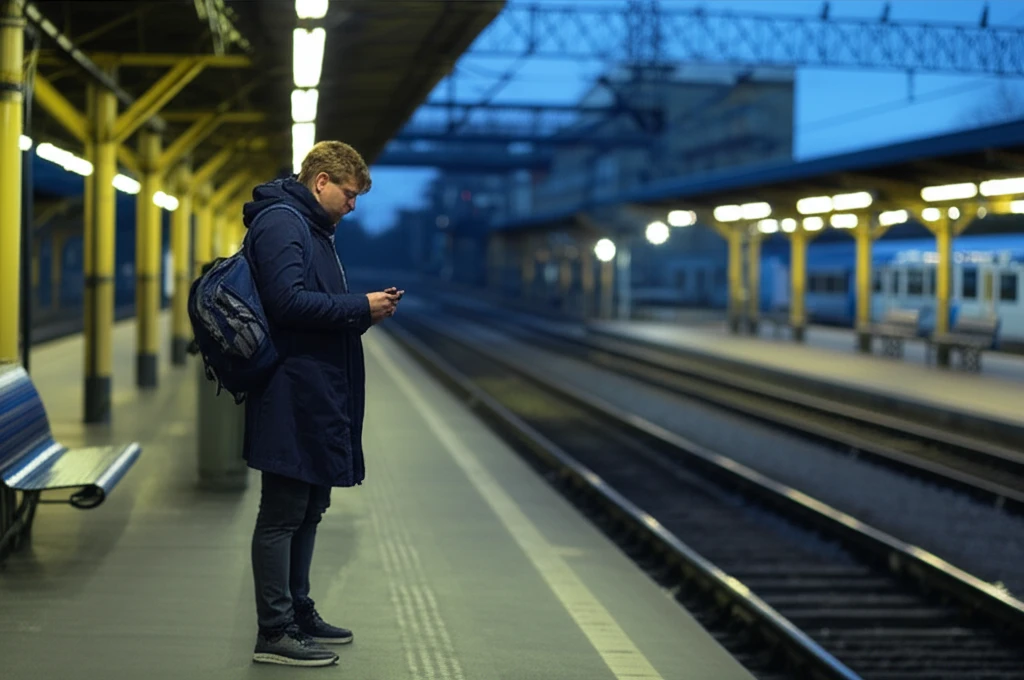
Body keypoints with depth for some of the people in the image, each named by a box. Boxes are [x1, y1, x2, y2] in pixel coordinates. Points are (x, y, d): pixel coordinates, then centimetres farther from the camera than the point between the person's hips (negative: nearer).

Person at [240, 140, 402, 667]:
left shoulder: (312, 227, 21)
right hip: (293, 397, -11)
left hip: (317, 397, 11)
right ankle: (275, 633, 0)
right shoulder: (280, 222, -12)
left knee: (308, 510, 17)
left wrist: (364, 311, 7)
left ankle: (299, 614, 27)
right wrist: (360, 308, -16)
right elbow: (288, 302, -23)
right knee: (282, 515, -5)